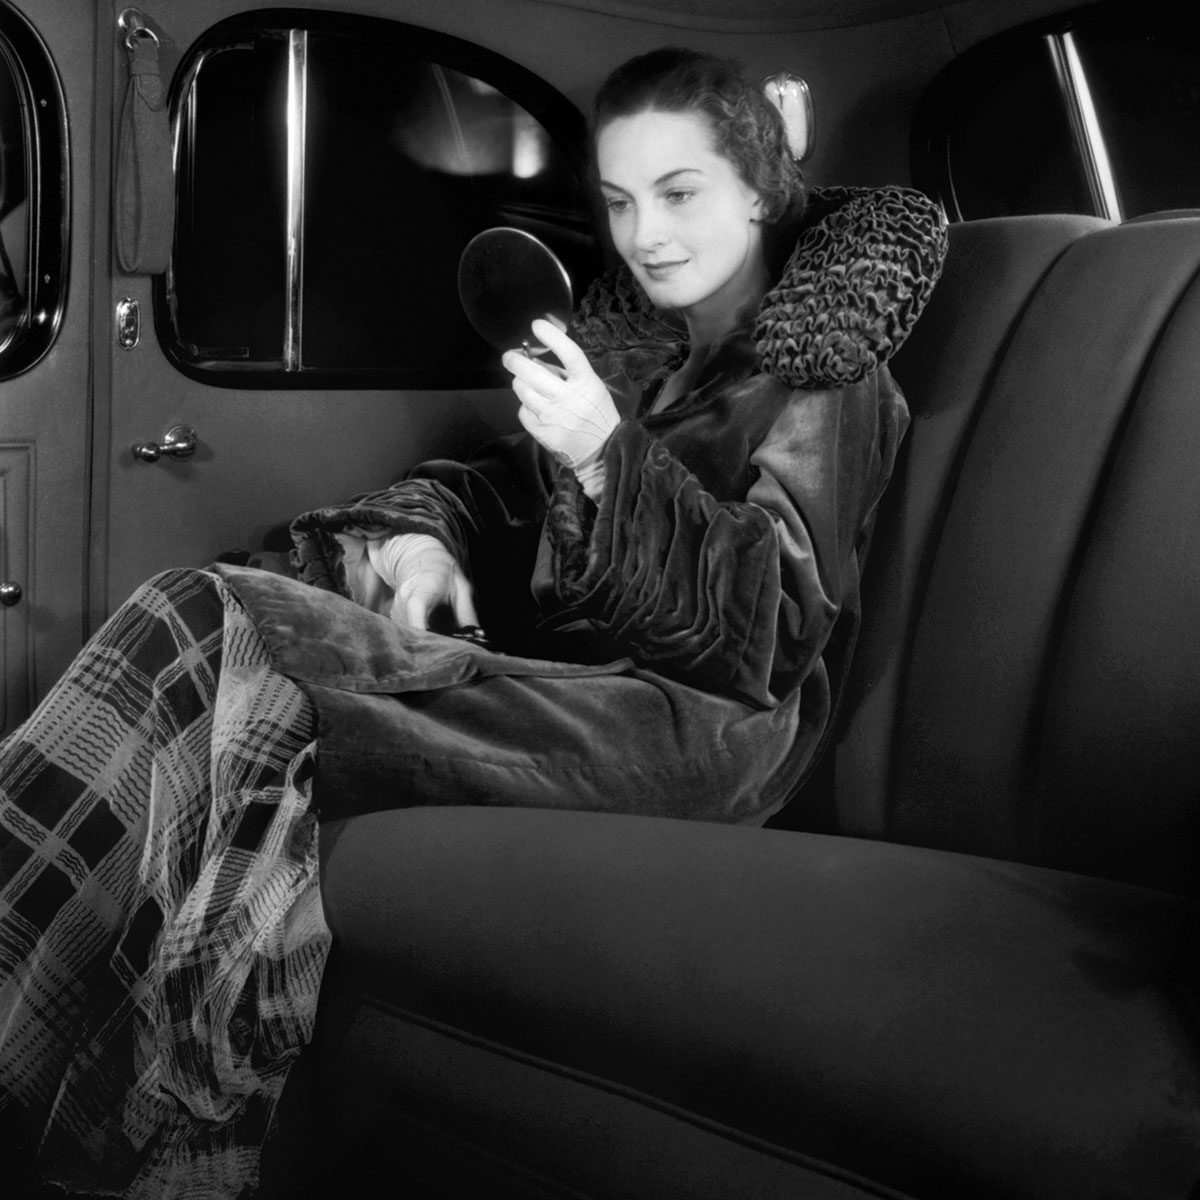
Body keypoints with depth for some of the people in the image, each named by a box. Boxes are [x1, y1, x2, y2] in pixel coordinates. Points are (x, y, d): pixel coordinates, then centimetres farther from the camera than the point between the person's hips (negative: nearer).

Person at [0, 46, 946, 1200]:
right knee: (201, 619, -14)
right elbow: (507, 481, 21)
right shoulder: (633, 332, 17)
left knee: (270, 729, -28)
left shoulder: (824, 378, -2)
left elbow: (768, 617, -14)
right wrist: (428, 532, -3)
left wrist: (608, 457, -26)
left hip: (695, 721, -7)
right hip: (561, 661, 7)